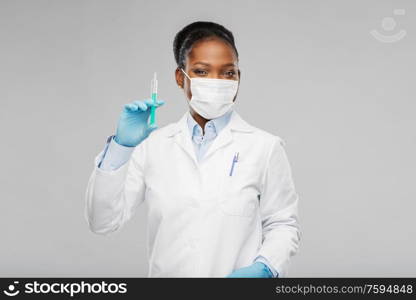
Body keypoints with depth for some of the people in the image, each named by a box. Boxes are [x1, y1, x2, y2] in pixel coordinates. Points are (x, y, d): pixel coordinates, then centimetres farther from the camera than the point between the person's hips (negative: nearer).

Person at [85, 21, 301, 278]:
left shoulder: (265, 147, -6)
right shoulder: (153, 144, -1)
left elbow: (283, 225, -2)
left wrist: (263, 268, -21)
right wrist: (120, 147, -13)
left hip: (239, 274, -2)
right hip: (167, 271, 2)